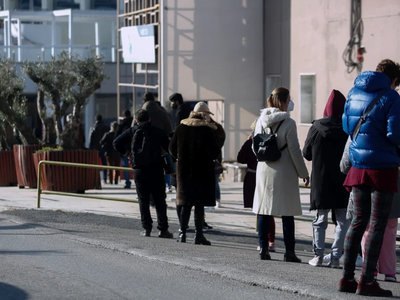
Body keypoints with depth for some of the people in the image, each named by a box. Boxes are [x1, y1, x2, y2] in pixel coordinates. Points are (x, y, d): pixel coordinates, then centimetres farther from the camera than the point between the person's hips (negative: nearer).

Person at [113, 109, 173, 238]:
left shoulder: (132, 131, 2)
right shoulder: (158, 132, 1)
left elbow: (116, 143, -2)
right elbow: (169, 147, 0)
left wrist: (125, 152, 12)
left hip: (139, 170, 1)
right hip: (156, 170, -1)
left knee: (143, 201, 7)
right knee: (159, 201, 4)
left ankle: (146, 228, 3)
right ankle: (163, 229, 1)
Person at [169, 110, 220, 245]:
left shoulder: (181, 128, 3)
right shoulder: (206, 131, -12)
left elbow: (172, 149, 9)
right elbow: (214, 152, -14)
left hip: (183, 171, 4)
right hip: (202, 172, -4)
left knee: (185, 204, 11)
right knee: (199, 204, 0)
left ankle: (182, 233, 11)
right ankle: (198, 235, 0)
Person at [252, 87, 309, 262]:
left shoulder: (262, 120, 3)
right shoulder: (288, 123, -12)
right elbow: (294, 150, -10)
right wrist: (303, 173, -1)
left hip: (264, 170, 5)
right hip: (284, 172, -5)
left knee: (264, 211, 8)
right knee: (287, 213, 1)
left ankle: (263, 248, 8)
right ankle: (289, 251, 1)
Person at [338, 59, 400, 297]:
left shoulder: (354, 93, 9)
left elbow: (346, 126, 17)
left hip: (359, 166, 6)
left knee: (359, 221, 13)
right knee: (377, 224, -2)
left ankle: (347, 278, 12)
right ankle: (367, 280, -4)